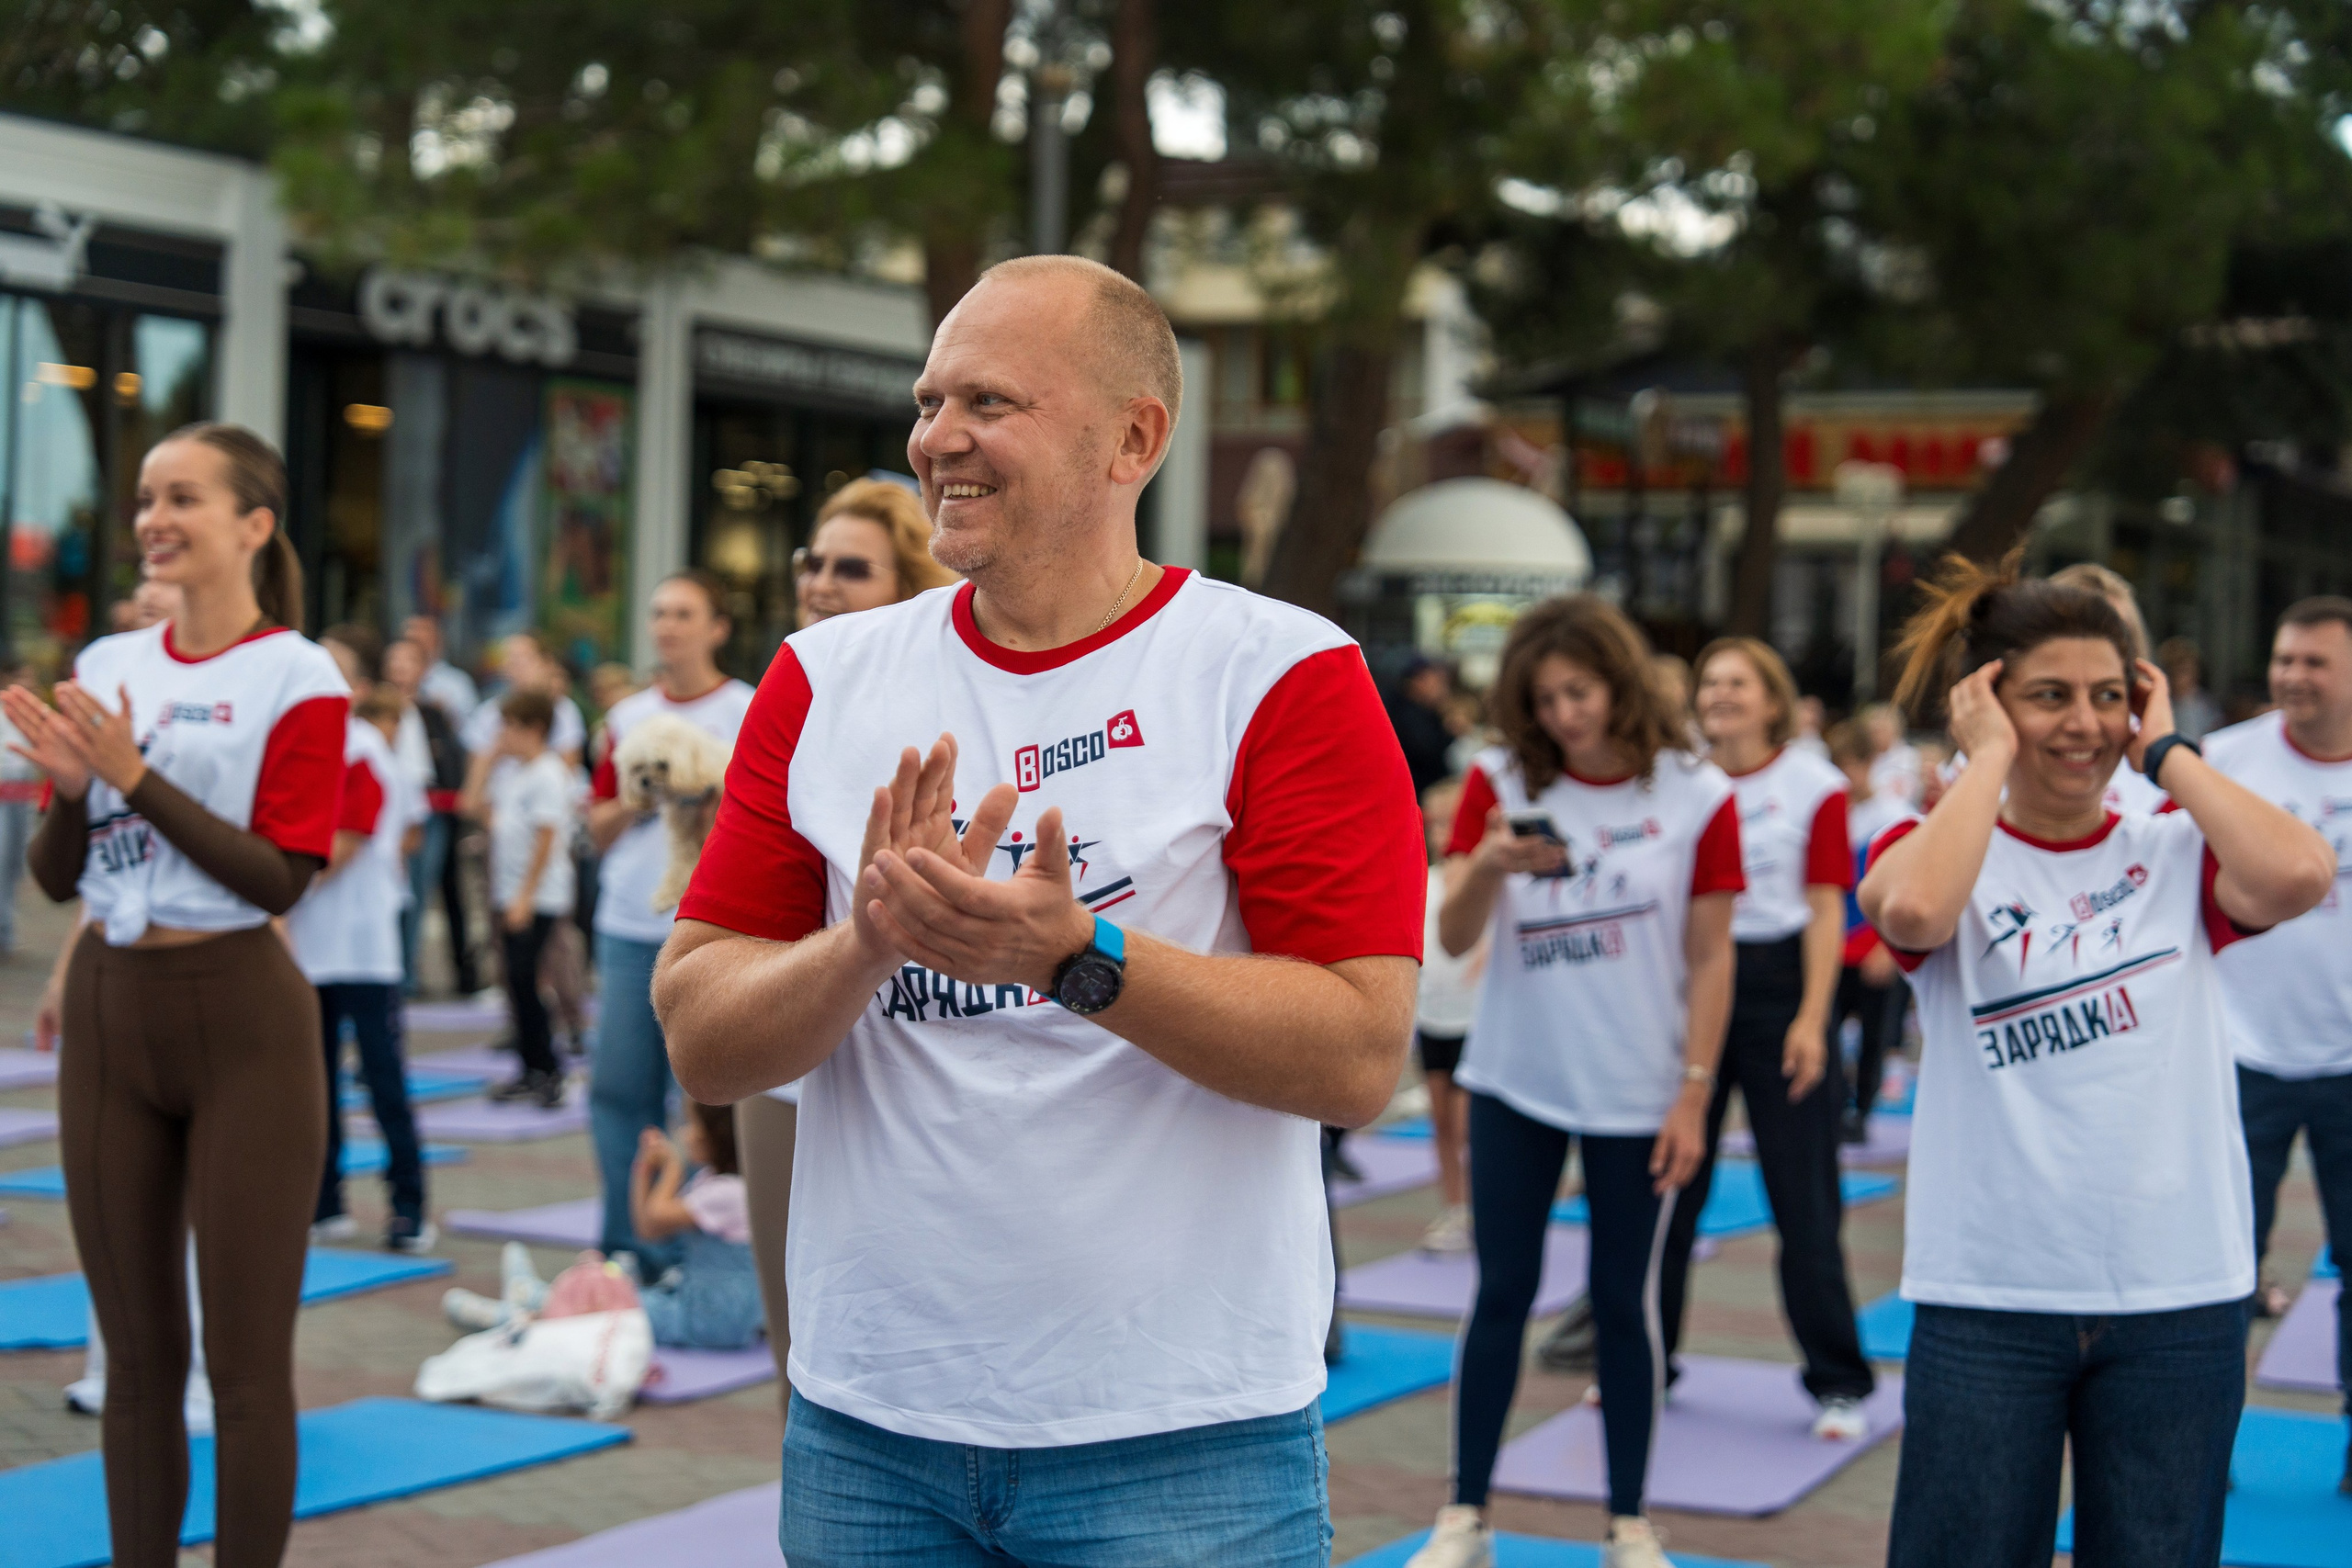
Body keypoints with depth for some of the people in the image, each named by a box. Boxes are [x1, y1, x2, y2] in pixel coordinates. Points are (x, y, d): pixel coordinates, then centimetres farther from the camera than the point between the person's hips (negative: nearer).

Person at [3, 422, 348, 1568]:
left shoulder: (298, 678, -6)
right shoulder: (106, 668, 9)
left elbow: (280, 879, -13)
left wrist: (136, 776, -17)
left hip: (241, 1020, -5)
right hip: (109, 1011, 5)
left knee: (246, 1357, 1)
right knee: (138, 1349, 13)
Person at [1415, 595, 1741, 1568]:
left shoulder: (1696, 796, -6)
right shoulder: (1500, 785, -3)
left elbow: (1710, 957, -4)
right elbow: (1453, 938, -7)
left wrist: (1694, 1093, -8)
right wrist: (1487, 867, -27)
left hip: (1637, 1095, -1)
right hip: (1515, 1085, 1)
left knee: (1625, 1304, 7)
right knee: (1501, 1295, 6)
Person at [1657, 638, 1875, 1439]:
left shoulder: (1814, 784, -3)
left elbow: (1826, 909, -6)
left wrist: (1812, 1019, -13)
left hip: (1777, 982, -4)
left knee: (1803, 1195, -2)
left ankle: (1838, 1383, 8)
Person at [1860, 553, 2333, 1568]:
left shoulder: (2177, 855, 6)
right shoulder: (1934, 849, 2)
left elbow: (2300, 876, -17)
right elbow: (1913, 910, -24)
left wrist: (2166, 750, -5)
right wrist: (1988, 756, -11)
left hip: (2177, 1298, 2)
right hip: (1987, 1300, -2)